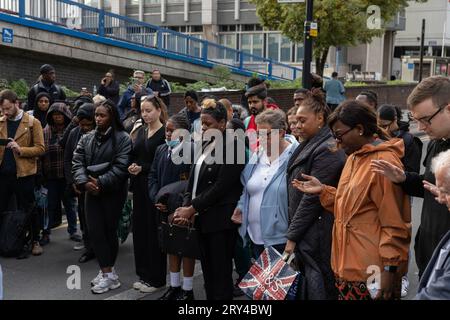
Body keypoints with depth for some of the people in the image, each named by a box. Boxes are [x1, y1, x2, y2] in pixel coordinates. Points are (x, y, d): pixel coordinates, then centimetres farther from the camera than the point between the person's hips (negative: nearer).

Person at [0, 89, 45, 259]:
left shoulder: (33, 123, -2)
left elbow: (40, 149, -7)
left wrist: (20, 149, -20)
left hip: (23, 173, -4)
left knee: (25, 211, 7)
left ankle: (29, 243, 18)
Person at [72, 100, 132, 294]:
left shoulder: (122, 138, -6)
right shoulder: (87, 138, 10)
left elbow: (121, 166, -14)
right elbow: (77, 162, 4)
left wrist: (101, 183, -19)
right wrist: (84, 182, -13)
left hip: (113, 192, -4)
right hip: (91, 191, 5)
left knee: (109, 230, 4)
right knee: (95, 231, -2)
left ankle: (107, 272, 15)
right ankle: (107, 272, 6)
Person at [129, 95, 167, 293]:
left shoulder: (165, 133, -9)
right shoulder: (140, 132, 12)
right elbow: (133, 156, 14)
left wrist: (142, 168, -17)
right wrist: (132, 166, -7)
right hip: (139, 186, 7)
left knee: (154, 231, 0)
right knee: (140, 229, 10)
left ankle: (156, 278, 12)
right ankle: (144, 274, 22)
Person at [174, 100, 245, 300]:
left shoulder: (232, 147, -11)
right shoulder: (206, 146, 14)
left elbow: (222, 186, -16)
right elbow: (194, 179, 12)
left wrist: (192, 208, -14)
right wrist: (185, 206, -4)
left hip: (221, 219, -7)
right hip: (203, 217, 8)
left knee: (220, 273, 0)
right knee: (208, 270, 13)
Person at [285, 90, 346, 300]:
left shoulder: (327, 150, -16)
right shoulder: (310, 145, 13)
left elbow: (312, 197, -19)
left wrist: (292, 236, -14)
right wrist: (293, 232, 13)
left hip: (317, 236, -9)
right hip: (306, 235, 9)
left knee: (317, 290, 0)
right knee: (305, 286, 15)